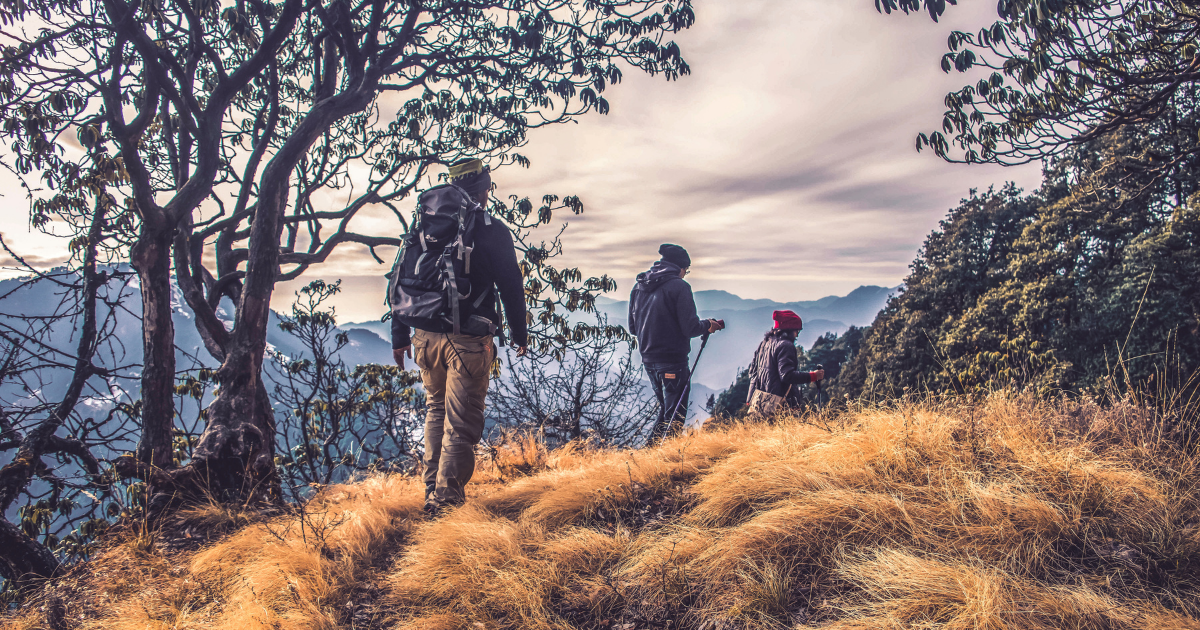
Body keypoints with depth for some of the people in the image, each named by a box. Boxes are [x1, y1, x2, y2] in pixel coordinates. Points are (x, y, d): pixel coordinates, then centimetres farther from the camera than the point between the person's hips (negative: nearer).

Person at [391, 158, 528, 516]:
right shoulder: (492, 231, -4)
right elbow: (511, 286, -3)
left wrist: (400, 336, 16)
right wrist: (520, 334, 9)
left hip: (427, 336, 6)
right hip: (468, 341, -5)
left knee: (436, 411, 21)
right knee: (461, 422, 0)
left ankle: (433, 491, 25)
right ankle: (447, 500, 0)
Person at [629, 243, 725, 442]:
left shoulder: (638, 287, 9)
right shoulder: (679, 286, -12)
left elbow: (633, 327, 14)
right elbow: (690, 328, -15)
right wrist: (708, 325, 4)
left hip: (648, 359, 7)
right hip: (673, 362, -7)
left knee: (665, 409, 22)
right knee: (675, 416, 2)